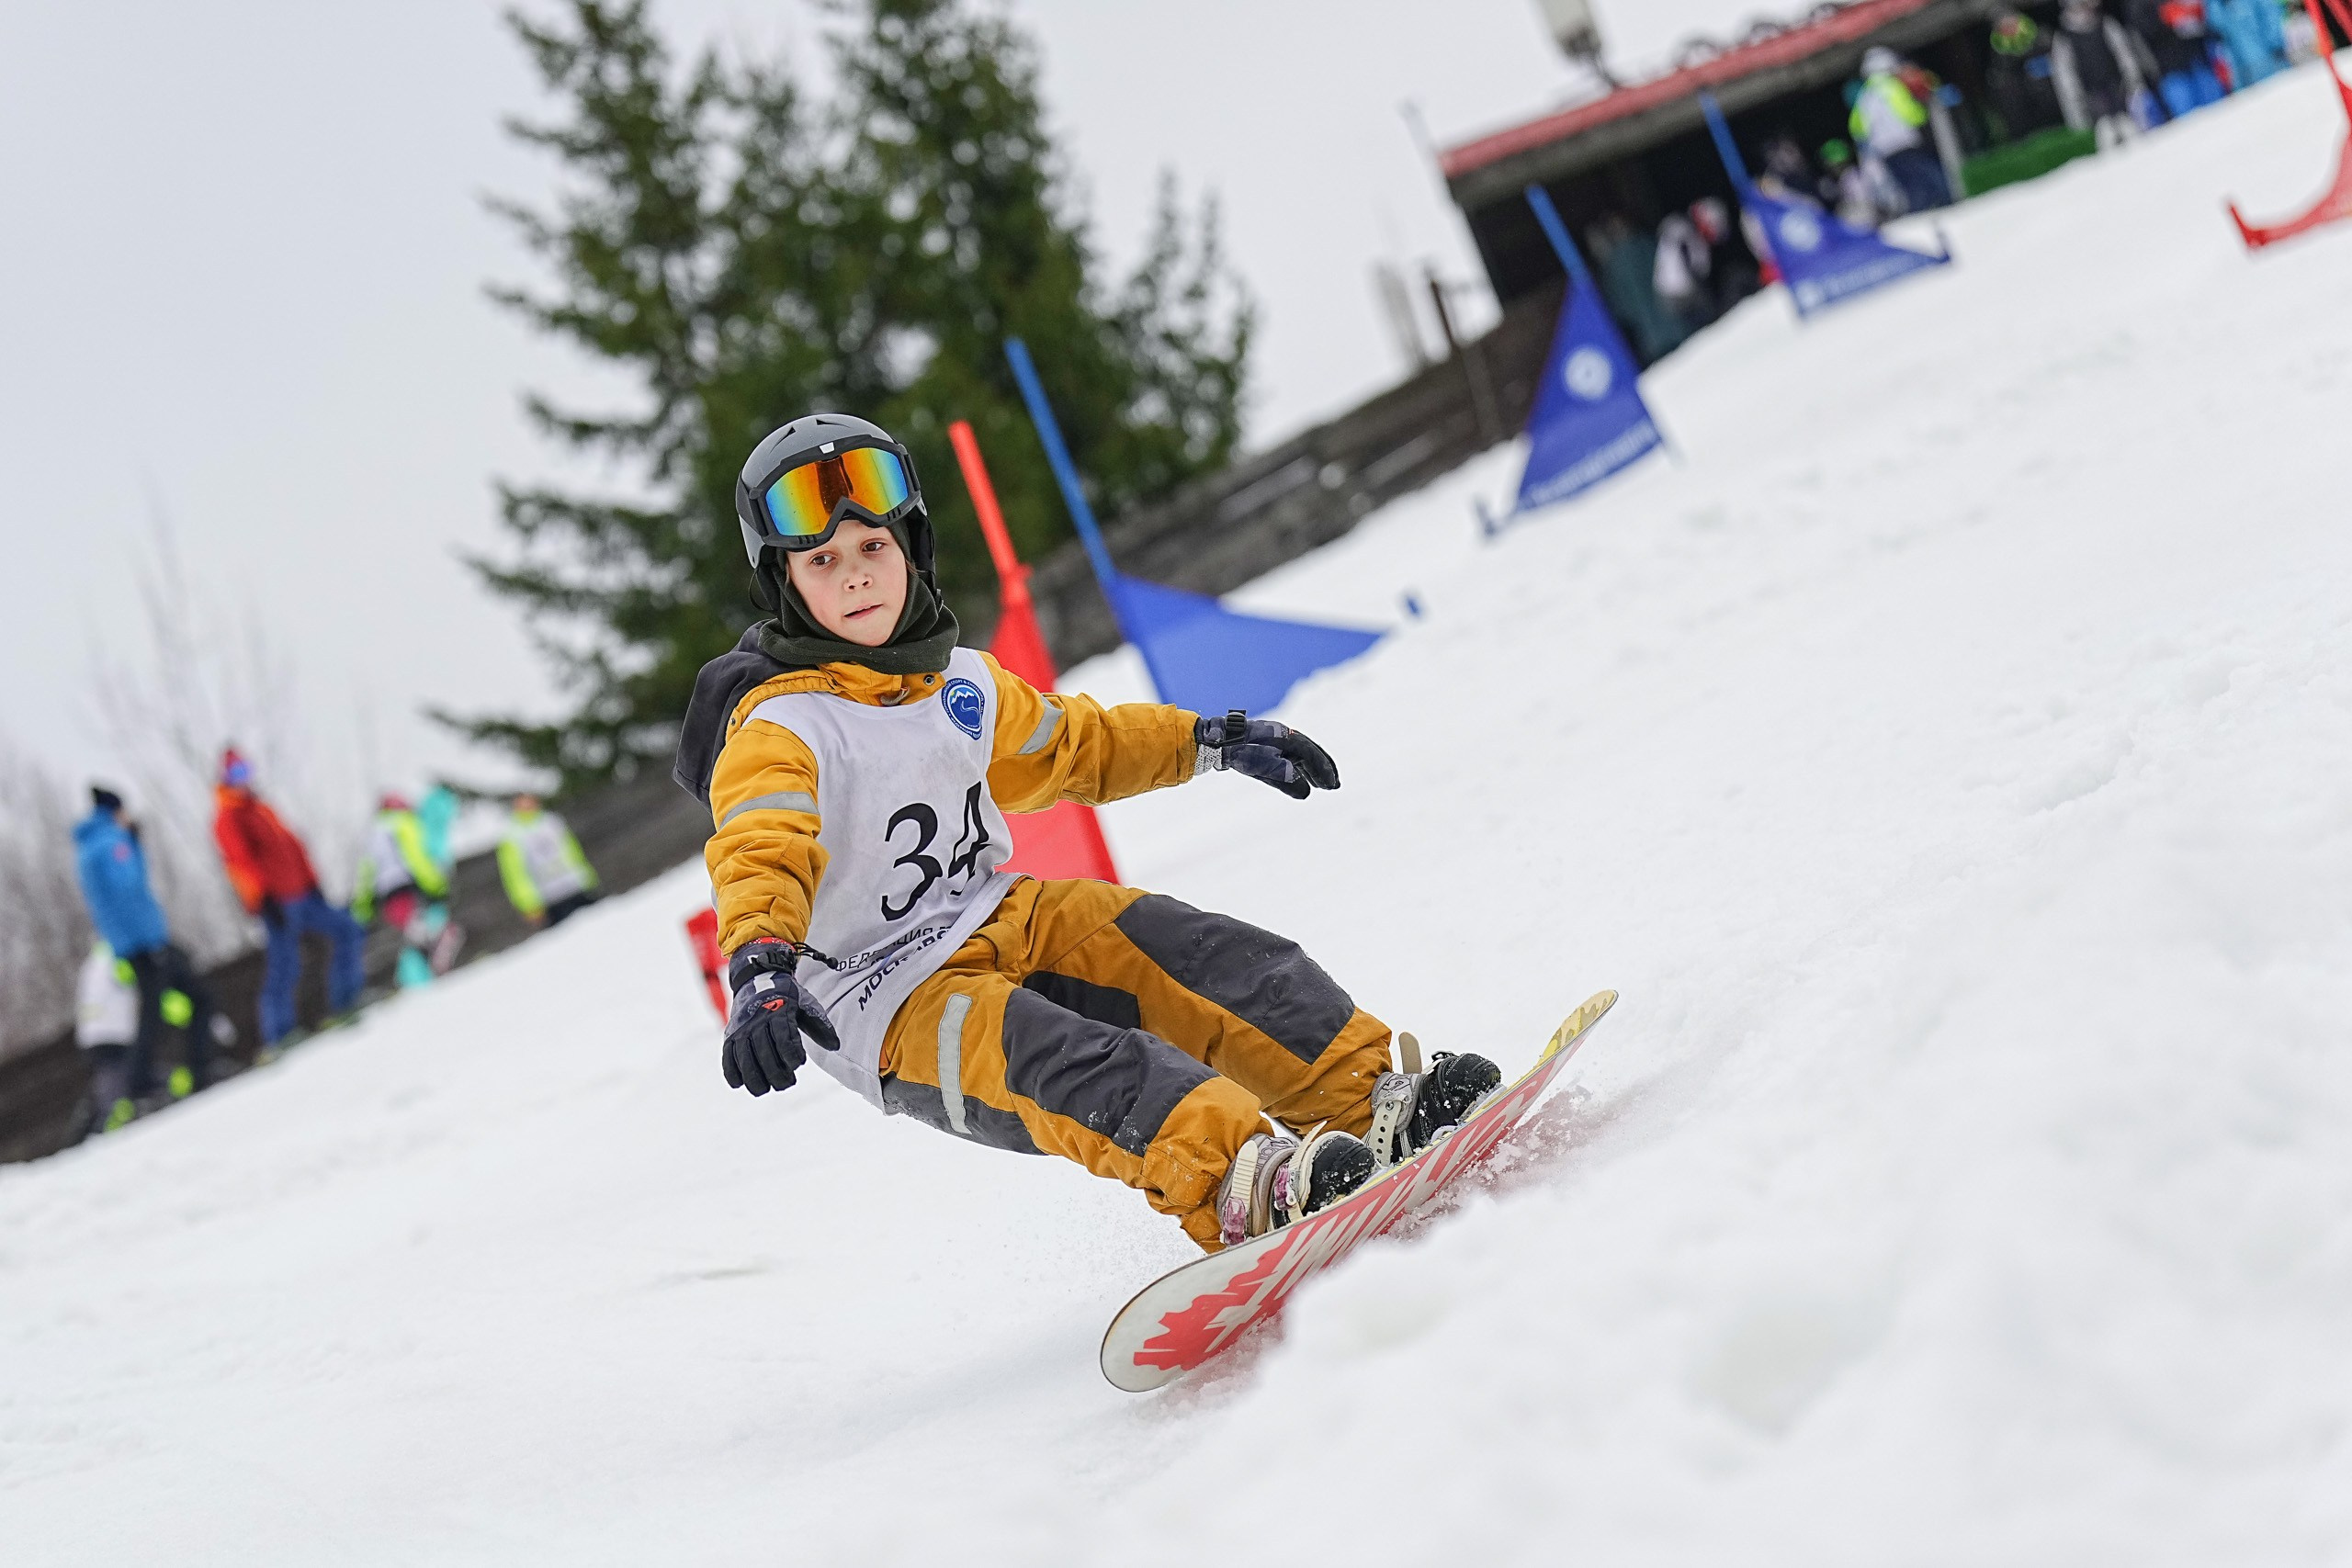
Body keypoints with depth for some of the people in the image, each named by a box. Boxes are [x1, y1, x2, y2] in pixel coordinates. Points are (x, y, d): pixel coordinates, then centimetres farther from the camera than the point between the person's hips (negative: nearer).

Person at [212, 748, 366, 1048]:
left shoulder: (259, 808, 21)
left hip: (301, 893, 9)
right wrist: (262, 899, -22)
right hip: (279, 903, -9)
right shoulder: (228, 818, -5)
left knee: (348, 931, 5)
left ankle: (344, 1002, 8)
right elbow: (239, 860, -15)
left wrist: (311, 882, 20)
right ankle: (278, 1034, -4)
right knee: (283, 967, -9)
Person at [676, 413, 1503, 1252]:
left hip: (1003, 923, 7)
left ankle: (1372, 1102, -20)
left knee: (1202, 957, -15)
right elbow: (760, 859, -30)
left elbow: (1071, 746, 28)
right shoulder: (776, 729, -13)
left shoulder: (962, 681, 10)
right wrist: (760, 972, -50)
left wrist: (1213, 740, 26)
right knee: (1066, 1064, -34)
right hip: (892, 1012, -7)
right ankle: (1240, 1188, -55)